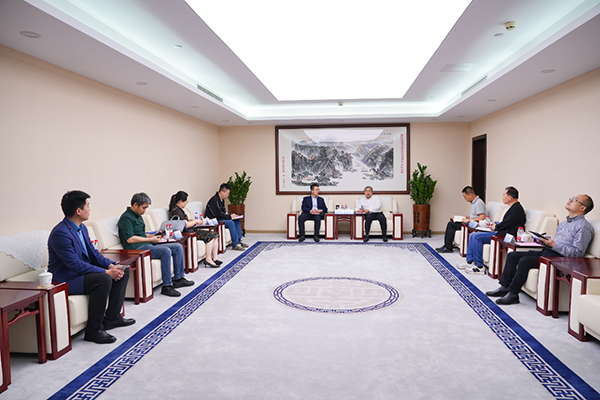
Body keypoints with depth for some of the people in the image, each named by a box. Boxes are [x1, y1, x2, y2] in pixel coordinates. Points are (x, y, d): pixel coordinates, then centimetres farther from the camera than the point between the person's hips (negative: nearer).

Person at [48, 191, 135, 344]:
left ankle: (112, 317, 8)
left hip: (84, 271, 10)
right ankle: (93, 330, -20)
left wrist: (111, 265, -7)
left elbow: (93, 253, 10)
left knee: (123, 270, 3)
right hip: (65, 279, -10)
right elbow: (76, 265, -27)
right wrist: (106, 272, -26)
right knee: (103, 279, -33)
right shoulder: (60, 233, -23)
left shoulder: (82, 228, 7)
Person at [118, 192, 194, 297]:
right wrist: (150, 239, -12)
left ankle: (178, 279, 3)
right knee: (166, 251, -32)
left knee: (178, 247, 1)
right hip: (136, 249, -10)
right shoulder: (126, 217, -9)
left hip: (147, 245, 10)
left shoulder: (138, 216, 21)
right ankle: (167, 286, -28)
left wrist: (153, 235, 11)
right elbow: (130, 239, -19)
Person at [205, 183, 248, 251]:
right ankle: (235, 244, -22)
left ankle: (239, 240, 1)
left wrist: (231, 215, -1)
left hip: (220, 219, 10)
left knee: (237, 221, 2)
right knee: (230, 223, -28)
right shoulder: (214, 200, -20)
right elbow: (218, 214, -25)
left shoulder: (222, 200, 12)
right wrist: (229, 216, -15)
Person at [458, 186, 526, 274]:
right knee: (472, 235, 6)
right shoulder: (513, 207, 18)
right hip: (500, 233, 11)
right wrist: (496, 224, 5)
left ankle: (479, 267, -16)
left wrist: (495, 227, -4)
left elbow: (507, 224, -19)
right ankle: (470, 262, 5)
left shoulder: (517, 208, -14)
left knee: (477, 237, -21)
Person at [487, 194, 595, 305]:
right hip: (545, 252, 9)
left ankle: (513, 295, -18)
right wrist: (545, 240, 8)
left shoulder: (584, 227, -7)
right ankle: (504, 287, 1)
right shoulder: (564, 222, 22)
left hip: (558, 258, -9)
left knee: (524, 261, -28)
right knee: (512, 255, -2)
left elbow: (578, 252, -15)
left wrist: (554, 245, -20)